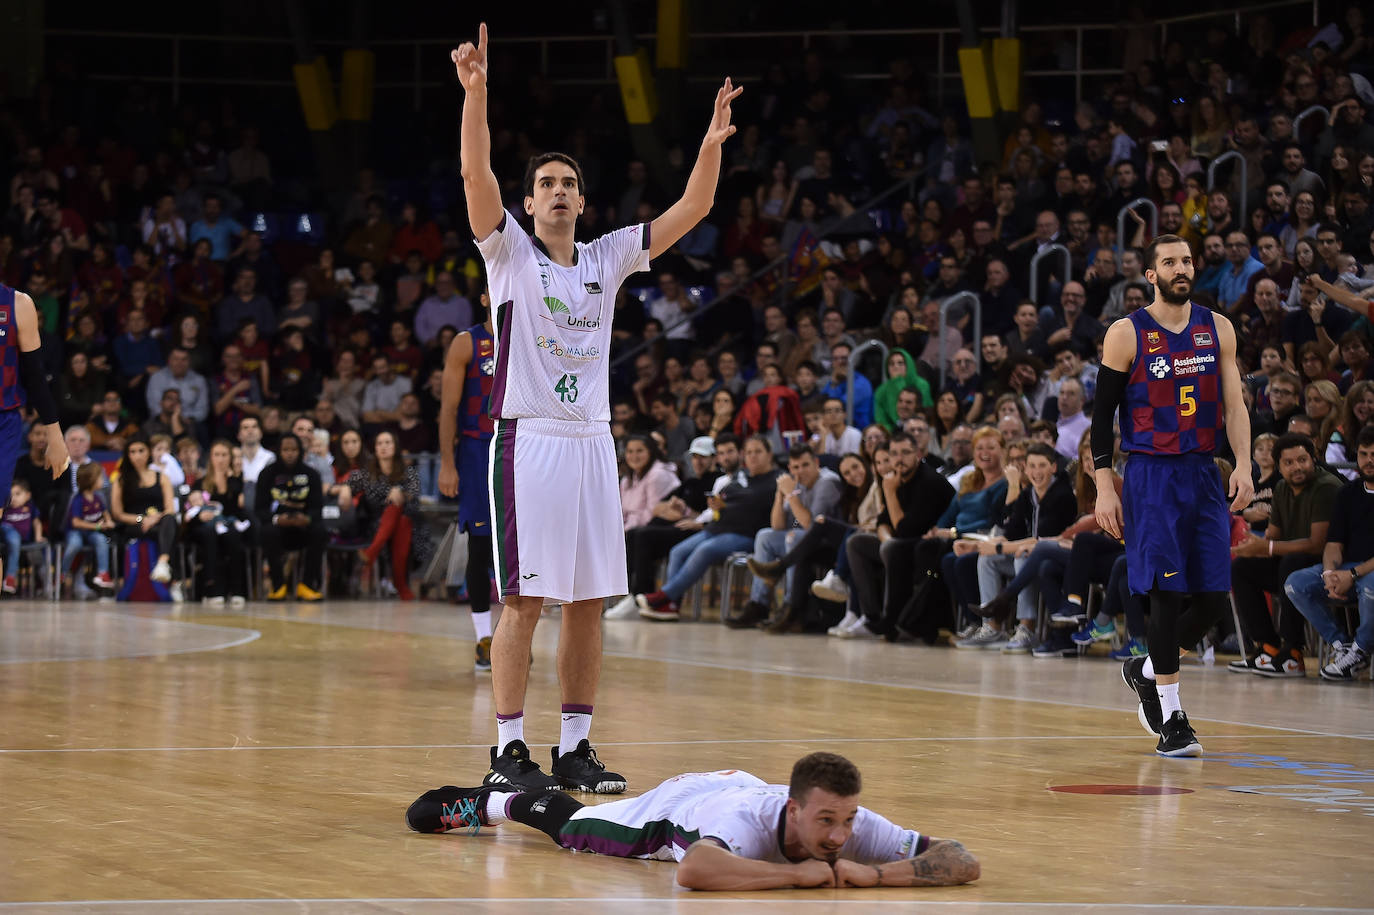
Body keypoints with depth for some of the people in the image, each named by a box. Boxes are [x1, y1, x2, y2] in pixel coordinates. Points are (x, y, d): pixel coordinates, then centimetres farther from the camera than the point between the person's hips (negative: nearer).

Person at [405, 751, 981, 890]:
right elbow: (692, 871, -70)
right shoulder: (750, 821, -51)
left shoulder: (856, 826, -40)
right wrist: (800, 875, -65)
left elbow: (964, 864, -43)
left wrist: (870, 873, -56)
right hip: (675, 806, -4)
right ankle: (487, 801, 53)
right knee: (563, 821, 25)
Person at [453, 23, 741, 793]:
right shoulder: (509, 252, 1)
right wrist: (476, 93, -30)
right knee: (526, 601, -6)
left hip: (592, 439, 5)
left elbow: (691, 210, 8)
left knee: (589, 603, 6)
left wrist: (713, 142, -8)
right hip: (529, 437, -5)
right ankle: (510, 749, -1)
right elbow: (477, 174, -16)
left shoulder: (607, 259, 13)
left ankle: (576, 748, 12)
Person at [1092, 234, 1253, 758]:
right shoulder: (1127, 334, -3)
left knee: (1213, 598, 0)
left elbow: (1233, 403, 8)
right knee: (1167, 593, -9)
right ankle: (1171, 719, -1)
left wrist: (1243, 465, -6)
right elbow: (1103, 413, -1)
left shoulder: (1217, 330, 8)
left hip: (1204, 477, 4)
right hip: (1152, 476, -4)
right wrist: (1104, 487, -7)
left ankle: (1147, 671, 25)